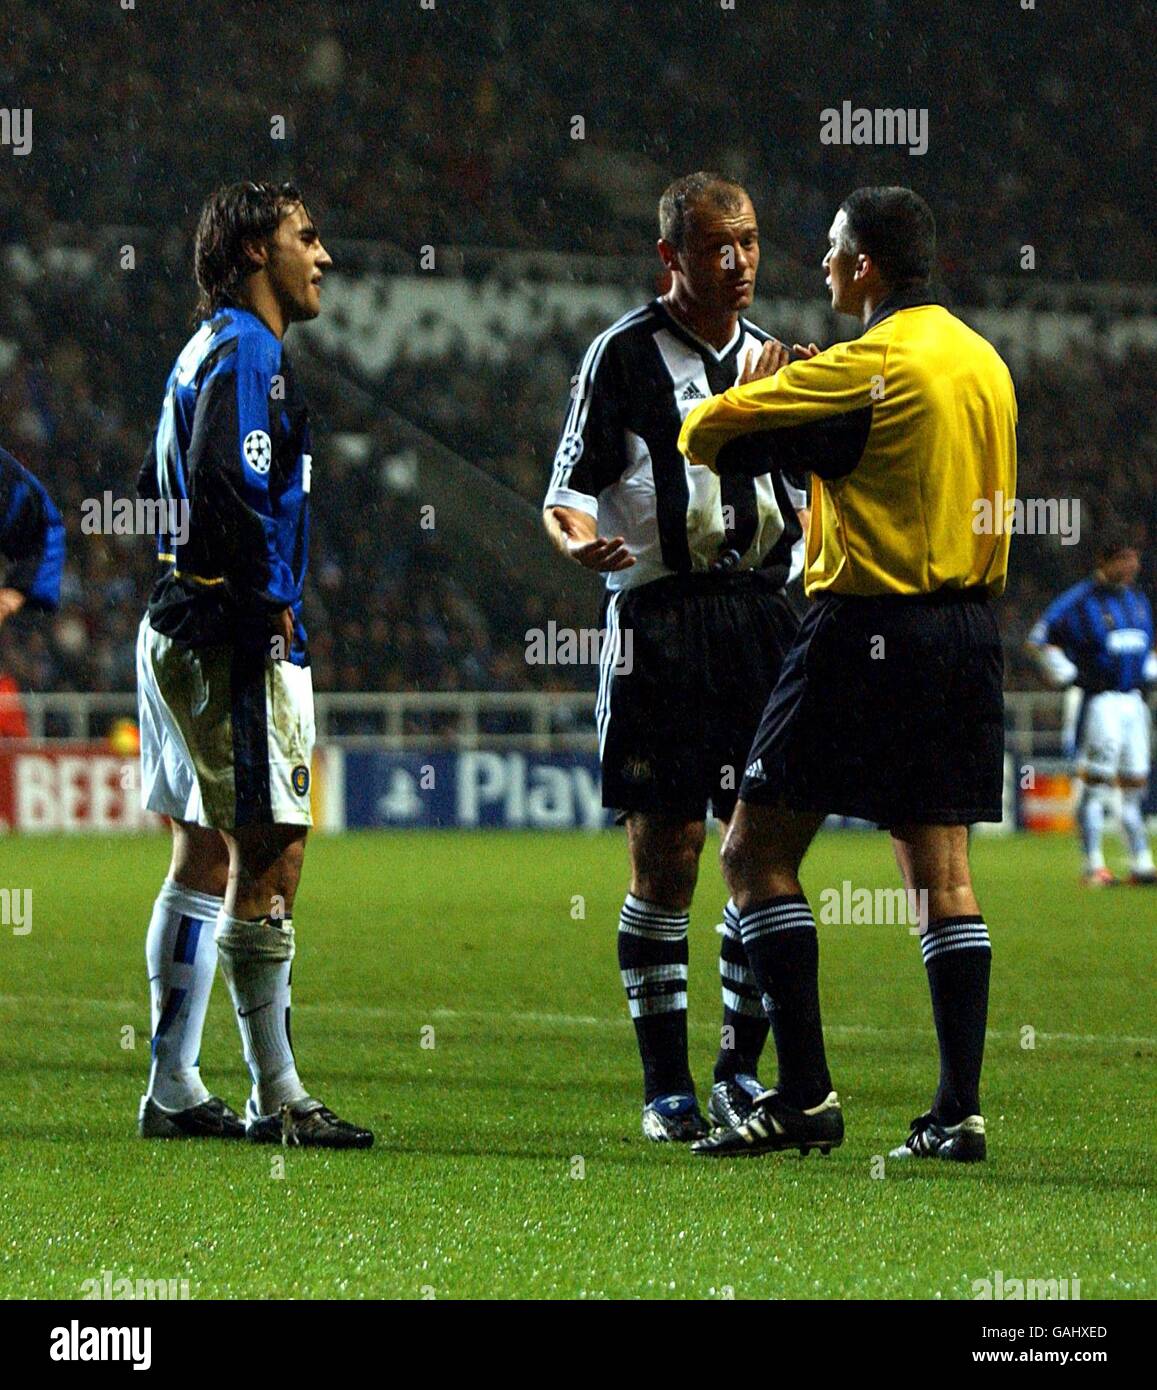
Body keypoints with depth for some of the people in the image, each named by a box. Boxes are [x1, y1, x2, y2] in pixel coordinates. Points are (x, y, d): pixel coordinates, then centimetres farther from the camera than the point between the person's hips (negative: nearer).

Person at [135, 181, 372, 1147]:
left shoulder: (213, 347, 20)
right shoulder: (247, 351, -12)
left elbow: (162, 482, 26)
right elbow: (224, 485, -24)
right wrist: (270, 603, -16)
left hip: (184, 624, 11)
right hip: (233, 635, -11)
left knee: (206, 857, 12)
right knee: (271, 855, -10)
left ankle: (175, 1090, 14)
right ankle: (277, 1098, -10)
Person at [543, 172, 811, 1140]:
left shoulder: (773, 356, 16)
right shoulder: (627, 353, 0)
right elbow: (572, 485, -3)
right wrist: (577, 537, -22)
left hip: (764, 613, 5)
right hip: (661, 617, -5)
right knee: (665, 855, -5)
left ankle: (742, 1071, 11)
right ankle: (666, 1087, 1)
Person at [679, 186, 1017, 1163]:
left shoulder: (865, 368, -13)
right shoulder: (985, 362, 12)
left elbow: (705, 437, -11)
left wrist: (759, 390, 12)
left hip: (870, 632, -8)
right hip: (970, 627, 8)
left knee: (759, 853, -1)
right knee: (942, 869, 8)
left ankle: (805, 1094, -7)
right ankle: (960, 1108, 3)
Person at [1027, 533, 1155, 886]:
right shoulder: (1080, 601, -9)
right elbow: (1038, 642, -8)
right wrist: (1067, 675, -10)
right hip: (1099, 700, -7)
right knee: (1096, 781, -7)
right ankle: (1094, 866, -4)